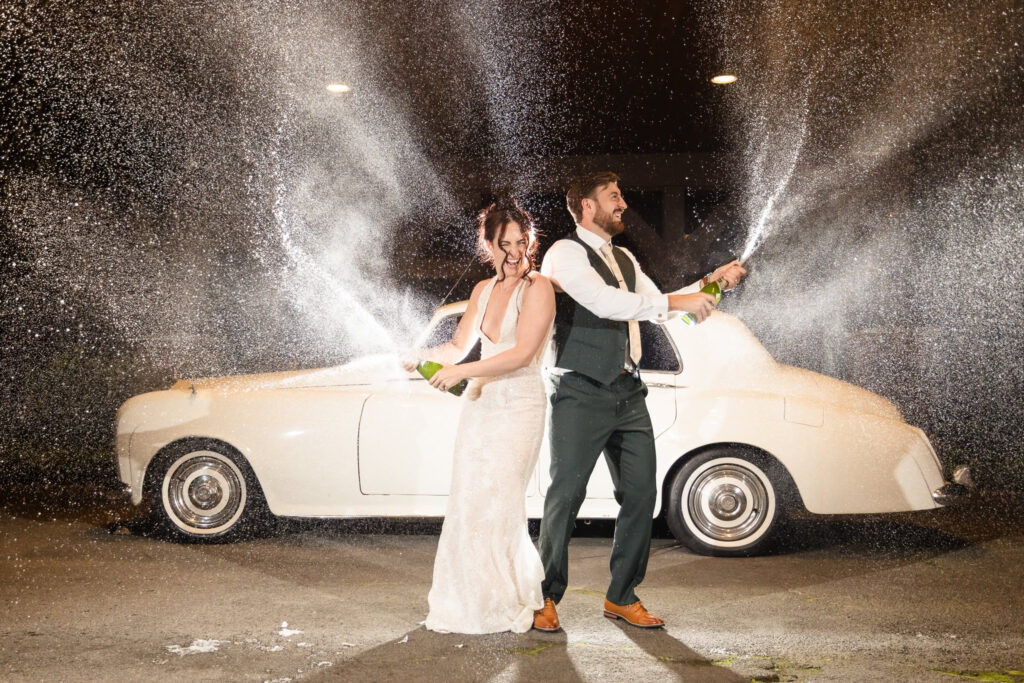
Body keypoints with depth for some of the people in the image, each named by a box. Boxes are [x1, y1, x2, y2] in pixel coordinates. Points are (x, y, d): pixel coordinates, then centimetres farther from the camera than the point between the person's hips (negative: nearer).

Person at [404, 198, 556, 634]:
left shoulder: (537, 288, -9)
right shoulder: (483, 291, 13)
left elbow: (522, 353, -18)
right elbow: (460, 346, 16)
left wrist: (462, 372, -20)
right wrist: (424, 357, -3)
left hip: (519, 405, -7)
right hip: (479, 403, 7)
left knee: (497, 502, -7)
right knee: (468, 502, 7)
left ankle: (504, 603, 8)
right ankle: (469, 602, 19)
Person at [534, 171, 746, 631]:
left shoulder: (623, 259, 21)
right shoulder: (566, 253, -6)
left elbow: (658, 308, 23)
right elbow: (604, 302, -21)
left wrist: (710, 283, 10)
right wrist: (677, 302, -22)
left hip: (627, 394, 8)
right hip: (582, 394, -8)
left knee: (640, 495, 5)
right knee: (566, 495, -5)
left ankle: (622, 597, 18)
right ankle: (547, 598, 8)